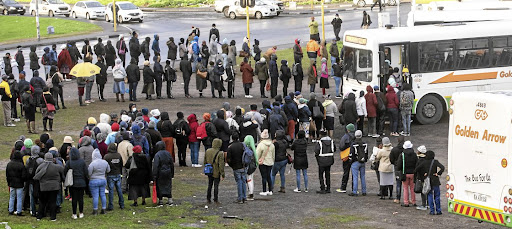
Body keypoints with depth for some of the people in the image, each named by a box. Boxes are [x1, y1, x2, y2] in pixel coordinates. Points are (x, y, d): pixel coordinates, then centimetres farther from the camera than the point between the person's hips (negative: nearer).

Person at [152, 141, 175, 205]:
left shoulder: (157, 155, -15)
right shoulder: (168, 154, 2)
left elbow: (155, 166, -18)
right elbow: (172, 164, 9)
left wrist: (154, 176, -15)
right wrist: (172, 174, 19)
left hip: (160, 174, -5)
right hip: (168, 173, 5)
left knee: (160, 186, 6)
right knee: (168, 185, 13)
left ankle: (160, 200, 9)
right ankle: (170, 199, 12)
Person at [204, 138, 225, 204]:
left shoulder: (207, 151, -3)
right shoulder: (220, 153, -20)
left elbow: (205, 162, 8)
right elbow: (221, 165, -18)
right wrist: (222, 175, -12)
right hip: (216, 173, -5)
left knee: (209, 185, 18)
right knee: (216, 186, 5)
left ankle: (208, 199, 24)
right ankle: (215, 200, 10)